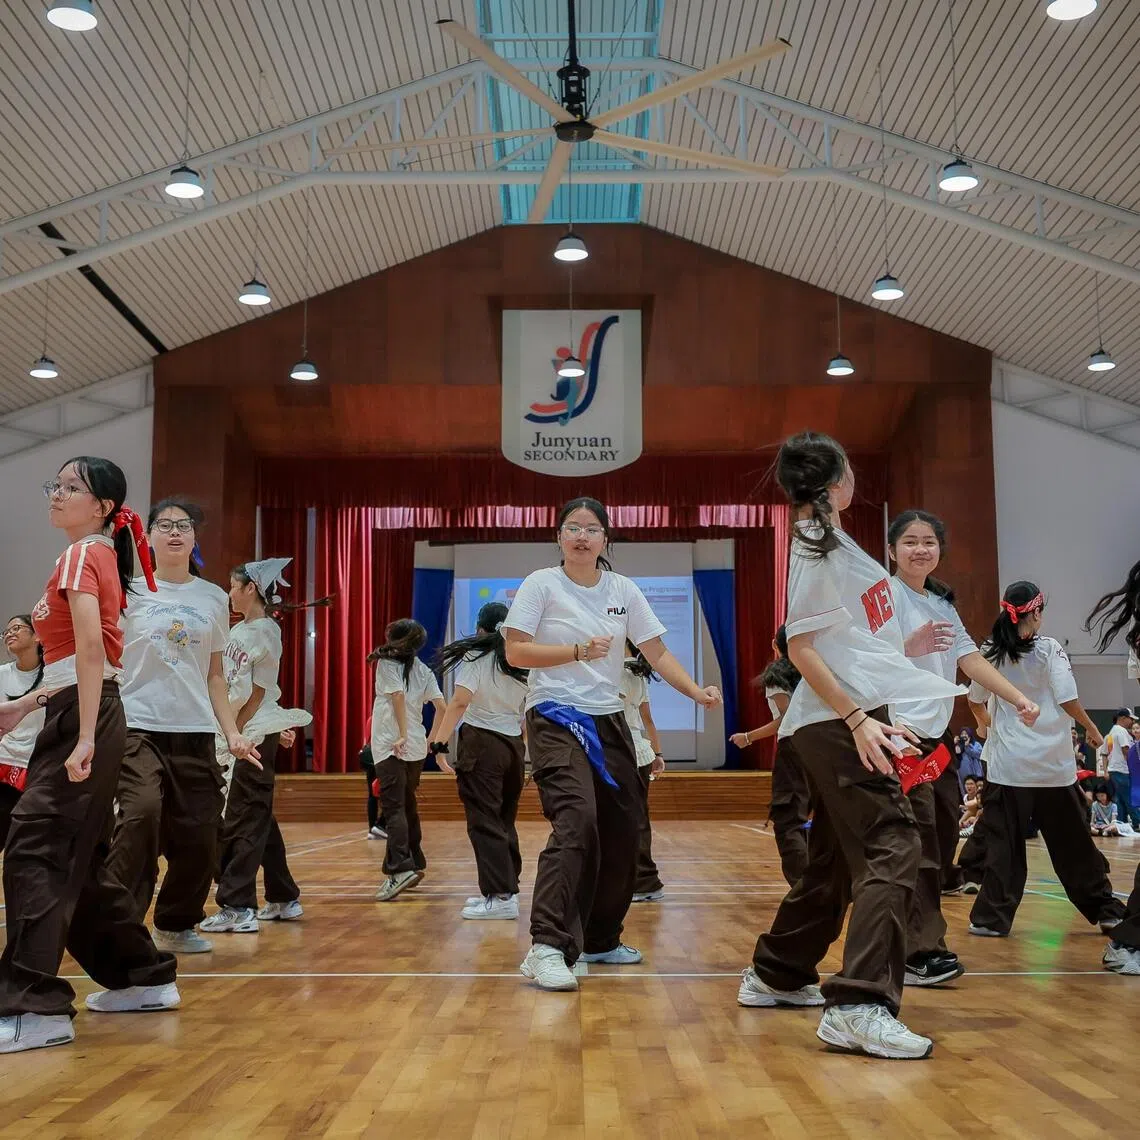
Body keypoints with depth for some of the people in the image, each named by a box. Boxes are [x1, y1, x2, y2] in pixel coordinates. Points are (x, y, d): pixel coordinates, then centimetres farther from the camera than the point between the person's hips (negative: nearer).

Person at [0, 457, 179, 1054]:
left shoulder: (82, 554, -8)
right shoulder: (97, 556, 20)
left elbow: (89, 648, -21)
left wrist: (85, 737, -28)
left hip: (81, 715, -10)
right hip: (76, 713, 10)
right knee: (75, 858, 13)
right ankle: (146, 977, 21)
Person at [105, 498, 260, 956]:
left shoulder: (214, 598, 10)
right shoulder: (130, 591, 2)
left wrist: (232, 732, 8)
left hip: (196, 732, 3)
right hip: (138, 726, -3)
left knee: (198, 837, 3)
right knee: (141, 814, -26)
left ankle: (176, 925, 26)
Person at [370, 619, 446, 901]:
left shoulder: (387, 661, 0)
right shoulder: (422, 670, 15)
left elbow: (398, 696, -14)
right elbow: (442, 706, 7)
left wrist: (402, 735, -18)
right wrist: (431, 739, 14)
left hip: (391, 746, -6)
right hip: (416, 747, 6)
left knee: (393, 807, -12)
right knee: (408, 805, 17)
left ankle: (400, 868, -24)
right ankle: (415, 863, 21)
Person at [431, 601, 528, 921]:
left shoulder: (476, 656, -5)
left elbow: (460, 702, -19)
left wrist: (439, 743, -20)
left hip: (481, 742, -6)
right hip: (514, 744, 6)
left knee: (484, 822, -5)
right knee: (504, 821, 16)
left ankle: (500, 897, -10)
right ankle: (505, 888, 22)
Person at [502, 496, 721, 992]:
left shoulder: (623, 590, 8)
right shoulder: (542, 584, -4)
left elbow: (657, 652, 7)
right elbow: (516, 652, -11)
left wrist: (697, 691, -6)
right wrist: (579, 651, -20)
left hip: (609, 724, 6)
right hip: (556, 721, -6)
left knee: (621, 832, 5)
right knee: (576, 822, -25)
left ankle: (601, 939, 24)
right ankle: (547, 947, -28)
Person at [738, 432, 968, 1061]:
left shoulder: (827, 539, 17)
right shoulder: (817, 545, -11)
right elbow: (800, 646, -17)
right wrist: (857, 716, -23)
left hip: (850, 718, 10)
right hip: (841, 721, -10)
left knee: (835, 858, 16)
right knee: (892, 848, -16)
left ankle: (775, 976, 28)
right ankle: (858, 1006, -22)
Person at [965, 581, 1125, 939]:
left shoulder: (990, 653, 1)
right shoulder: (1049, 650, -7)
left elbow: (974, 702, 12)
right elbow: (1068, 701, -11)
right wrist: (1092, 729, 6)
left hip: (1008, 764, 1)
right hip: (1052, 763, -1)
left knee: (1004, 842, 4)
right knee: (1073, 841, 10)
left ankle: (992, 917, 1)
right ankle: (1105, 910, 21)